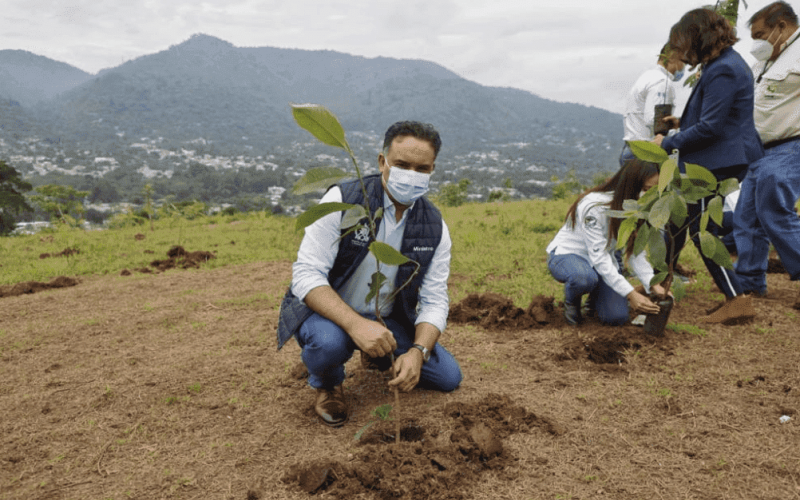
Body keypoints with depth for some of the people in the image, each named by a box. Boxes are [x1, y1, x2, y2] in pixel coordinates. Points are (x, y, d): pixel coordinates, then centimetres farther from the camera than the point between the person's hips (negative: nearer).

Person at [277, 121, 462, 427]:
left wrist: (417, 352, -28)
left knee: (449, 377, -2)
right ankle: (327, 385, 0)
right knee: (328, 342, -39)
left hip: (387, 319, 5)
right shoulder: (341, 201, -21)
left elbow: (434, 301, -7)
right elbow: (306, 275, -26)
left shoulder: (434, 227, -8)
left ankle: (380, 358, 27)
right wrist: (356, 324, -41)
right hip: (329, 312, -4)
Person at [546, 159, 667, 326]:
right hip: (566, 254, -6)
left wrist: (653, 285, -24)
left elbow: (635, 252, -8)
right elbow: (598, 258, -31)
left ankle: (595, 299, 19)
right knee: (584, 278, -42)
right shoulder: (594, 206, -31)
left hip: (603, 259, 6)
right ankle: (571, 300, -5)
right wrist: (631, 294, -36)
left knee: (617, 317, -15)